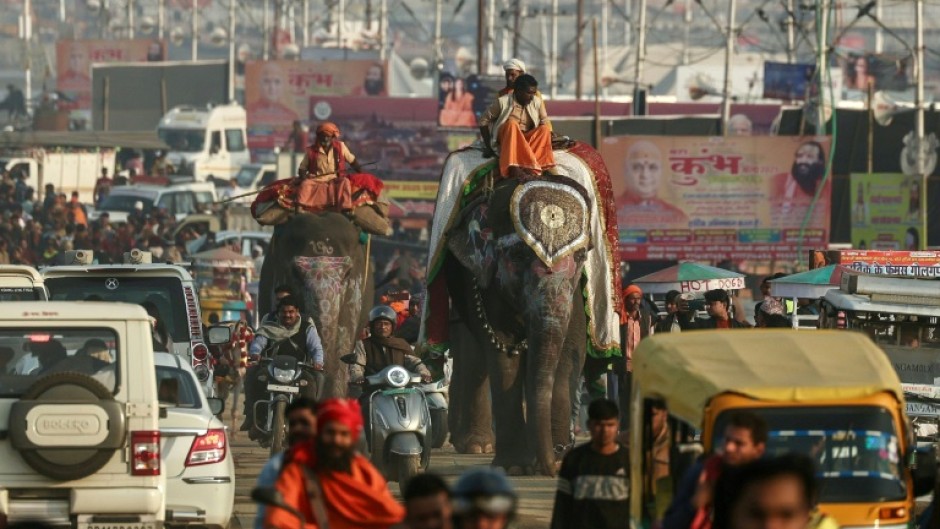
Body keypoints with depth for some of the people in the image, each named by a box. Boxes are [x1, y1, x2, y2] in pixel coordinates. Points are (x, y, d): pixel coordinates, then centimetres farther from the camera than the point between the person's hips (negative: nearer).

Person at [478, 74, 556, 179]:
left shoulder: (537, 102, -1)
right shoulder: (503, 102, -10)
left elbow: (545, 123, 3)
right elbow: (484, 120, -3)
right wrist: (487, 147, -7)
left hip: (527, 140, 3)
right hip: (505, 139, -3)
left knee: (544, 129, -24)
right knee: (512, 123, -34)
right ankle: (514, 169, -50)